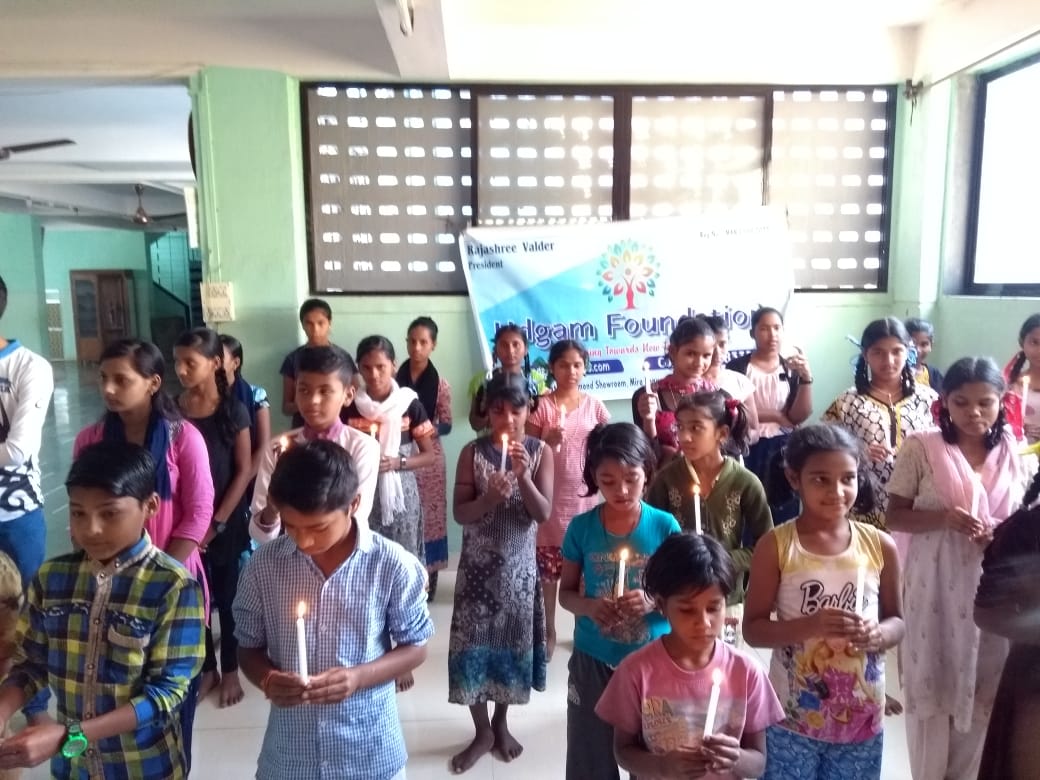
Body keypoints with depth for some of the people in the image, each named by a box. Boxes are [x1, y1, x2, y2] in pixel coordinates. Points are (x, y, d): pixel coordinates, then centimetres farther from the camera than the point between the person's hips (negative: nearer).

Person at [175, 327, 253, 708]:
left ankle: (230, 669, 28)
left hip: (226, 522, -2)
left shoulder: (233, 410, -9)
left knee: (227, 597, 11)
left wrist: (217, 522, -10)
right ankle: (206, 668, 31)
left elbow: (244, 471, -7)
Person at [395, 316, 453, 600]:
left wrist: (429, 429, -20)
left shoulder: (440, 384, -3)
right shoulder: (395, 378, 1)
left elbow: (446, 425, 0)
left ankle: (428, 578, 19)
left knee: (428, 516, 5)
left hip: (428, 457, -1)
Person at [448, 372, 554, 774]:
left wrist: (523, 476, -25)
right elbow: (459, 513, -8)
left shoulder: (540, 452, -5)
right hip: (478, 565, 0)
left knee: (513, 640, 11)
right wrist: (488, 498, -27)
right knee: (473, 643, 4)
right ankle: (482, 732, 24)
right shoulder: (472, 452, -6)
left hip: (519, 565, 1)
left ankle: (501, 722, 34)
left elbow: (544, 514, -11)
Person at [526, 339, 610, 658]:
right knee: (547, 568, 6)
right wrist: (548, 440, -19)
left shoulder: (594, 406, 3)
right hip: (550, 497, -1)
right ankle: (548, 632, 21)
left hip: (585, 497, 1)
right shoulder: (542, 406, -3)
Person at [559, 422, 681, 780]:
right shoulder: (581, 527, -8)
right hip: (593, 659, 1)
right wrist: (589, 606, -19)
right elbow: (566, 592, 1)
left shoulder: (665, 526, -9)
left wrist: (653, 602, -22)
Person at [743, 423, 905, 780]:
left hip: (862, 716, 3)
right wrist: (810, 625, -25)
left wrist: (878, 635, -15)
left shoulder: (880, 546, -4)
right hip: (792, 716, -2)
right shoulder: (776, 546, -11)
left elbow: (896, 620, 7)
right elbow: (753, 629, -9)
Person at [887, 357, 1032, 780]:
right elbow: (896, 517, -4)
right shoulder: (921, 448, -6)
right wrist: (944, 516, -21)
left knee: (984, 692, 13)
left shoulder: (1016, 455, 3)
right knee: (932, 688, 8)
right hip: (936, 588, -2)